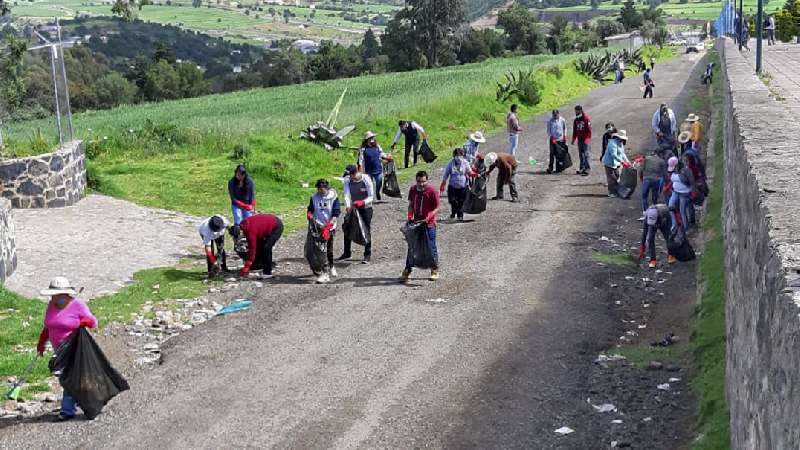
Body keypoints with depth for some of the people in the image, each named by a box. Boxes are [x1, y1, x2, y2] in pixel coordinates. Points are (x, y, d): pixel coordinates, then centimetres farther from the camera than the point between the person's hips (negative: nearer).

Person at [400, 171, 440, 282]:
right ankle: (407, 270, 15)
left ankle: (435, 271, 16)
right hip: (416, 222, 5)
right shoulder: (412, 189, 4)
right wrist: (410, 215, -2)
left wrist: (429, 217, -23)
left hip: (429, 224, -5)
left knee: (431, 247, 2)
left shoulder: (432, 191, -12)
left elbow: (437, 208, -8)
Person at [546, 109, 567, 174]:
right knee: (552, 154, -9)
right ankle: (550, 168, -10)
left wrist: (564, 136, 6)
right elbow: (548, 130, 0)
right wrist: (551, 137, -10)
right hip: (553, 139, -2)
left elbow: (564, 128, 12)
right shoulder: (550, 121, -4)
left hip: (561, 139, 2)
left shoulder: (562, 120, 0)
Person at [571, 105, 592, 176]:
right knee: (581, 154, 10)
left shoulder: (586, 118, -9)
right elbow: (574, 131, 20)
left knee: (586, 154, -10)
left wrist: (588, 139, -16)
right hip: (579, 139, 7)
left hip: (586, 139, -7)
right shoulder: (576, 120, 13)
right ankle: (582, 168, 15)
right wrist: (573, 139, 19)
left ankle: (587, 169, -11)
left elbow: (589, 129, -12)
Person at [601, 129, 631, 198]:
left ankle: (615, 191, 24)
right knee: (611, 178, -4)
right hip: (609, 163, -10)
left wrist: (627, 161, 4)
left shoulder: (620, 143, 8)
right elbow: (614, 155, -33)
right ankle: (611, 193, 4)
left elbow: (622, 154, 15)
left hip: (616, 164, 10)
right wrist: (622, 162, -37)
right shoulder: (613, 143, -24)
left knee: (616, 177, 14)